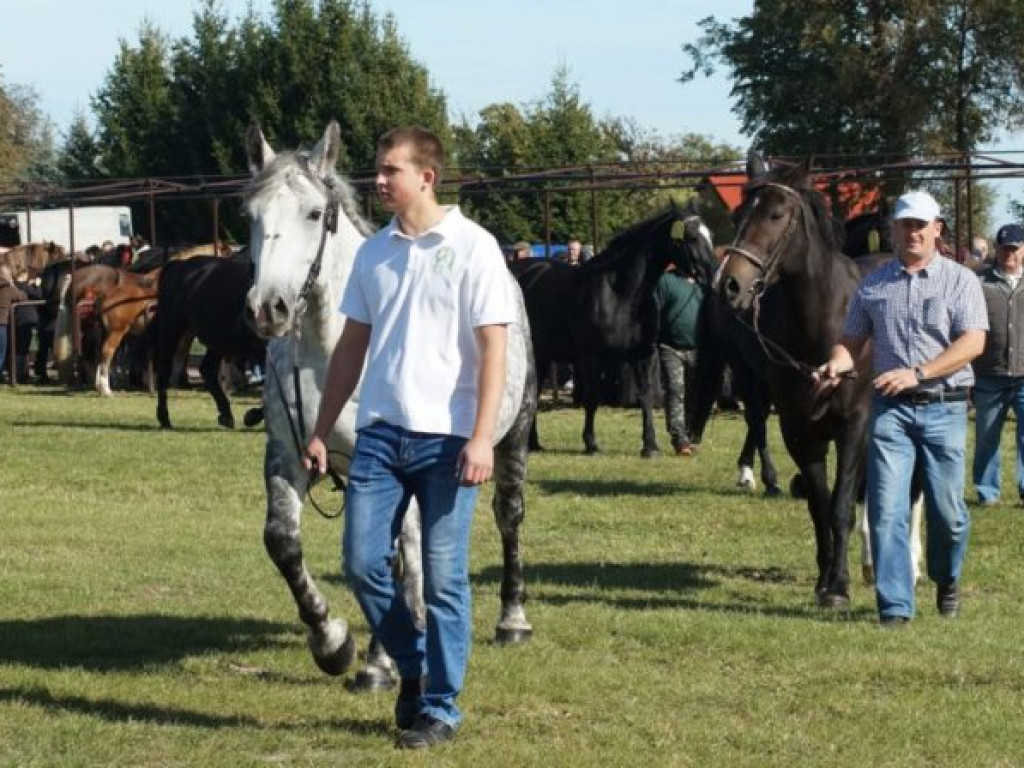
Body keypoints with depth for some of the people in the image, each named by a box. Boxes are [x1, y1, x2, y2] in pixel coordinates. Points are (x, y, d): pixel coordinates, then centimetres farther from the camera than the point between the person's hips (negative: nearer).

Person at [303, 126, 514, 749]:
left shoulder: (472, 248, -6)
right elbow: (352, 346, 16)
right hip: (380, 433, 5)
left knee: (444, 578, 0)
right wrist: (322, 432, 13)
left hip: (446, 438, -5)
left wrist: (481, 439, -17)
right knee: (363, 563, 1)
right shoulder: (375, 253, 10)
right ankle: (413, 664, 24)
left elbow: (493, 348, -9)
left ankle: (440, 706, 10)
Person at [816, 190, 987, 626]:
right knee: (887, 507, -7)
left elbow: (973, 342, -10)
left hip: (944, 408, -1)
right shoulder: (873, 286, 9)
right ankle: (895, 605, -3)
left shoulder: (960, 280, 0)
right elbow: (852, 341, 14)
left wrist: (918, 372, -21)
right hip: (890, 409, 2)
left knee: (947, 509, 5)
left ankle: (947, 580, 33)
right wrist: (836, 365, -10)